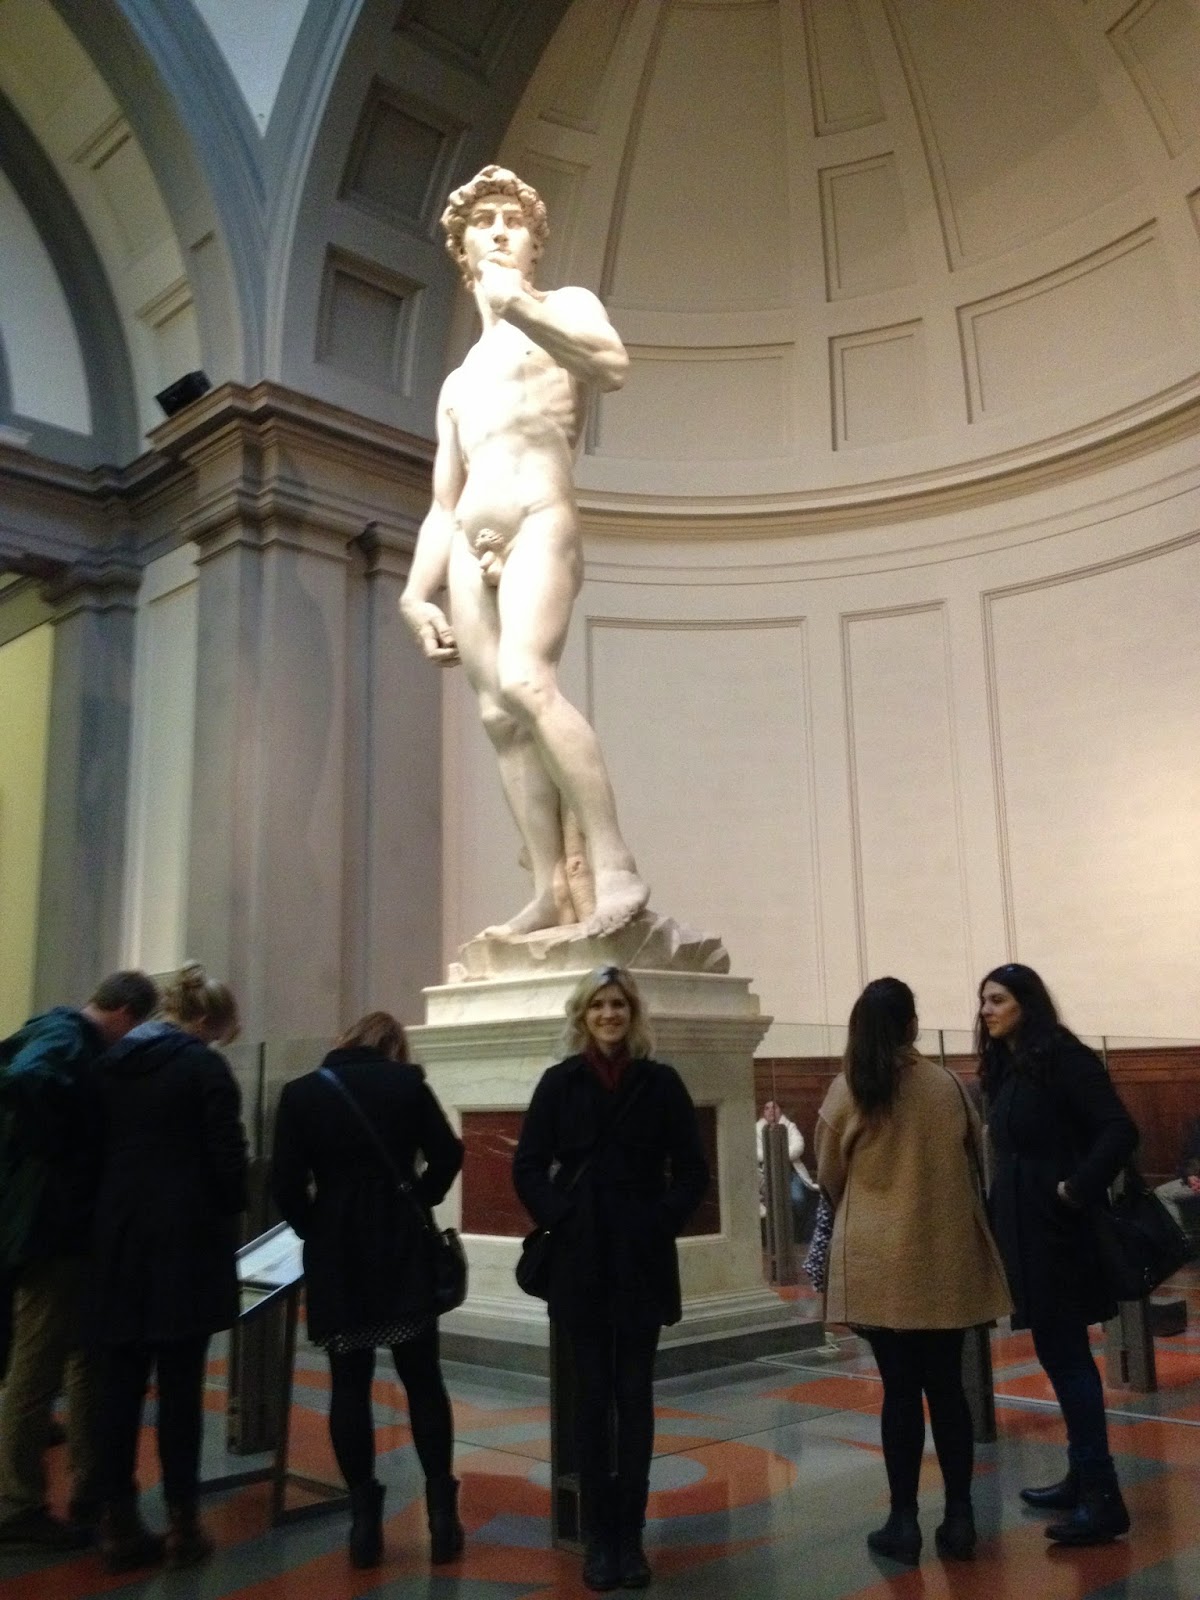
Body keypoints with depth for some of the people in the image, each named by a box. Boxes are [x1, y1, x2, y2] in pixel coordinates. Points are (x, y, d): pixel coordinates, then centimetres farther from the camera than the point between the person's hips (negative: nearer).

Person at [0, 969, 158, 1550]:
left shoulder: (75, 1041, 12)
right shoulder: (63, 1038, -17)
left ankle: (93, 1496, 27)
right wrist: (64, 1150, -25)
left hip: (67, 1226, 10)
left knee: (89, 1365, 17)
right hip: (52, 1228, -10)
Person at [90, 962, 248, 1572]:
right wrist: (228, 1221, 4)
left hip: (118, 1237, 6)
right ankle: (182, 1524, 8)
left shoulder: (111, 1061, 10)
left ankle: (119, 1526, 14)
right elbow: (227, 1156, -12)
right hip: (185, 1239, -5)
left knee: (119, 1385, 8)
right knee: (180, 1386, 2)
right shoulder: (204, 1066, -9)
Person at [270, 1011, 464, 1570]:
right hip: (402, 1248, 0)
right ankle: (442, 1512, 9)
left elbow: (285, 1182, -5)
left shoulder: (301, 1091, 0)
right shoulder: (407, 1082, -1)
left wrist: (314, 1229, 10)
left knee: (349, 1384, 8)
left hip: (334, 1254, 0)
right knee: (423, 1380, 9)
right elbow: (446, 1155, -4)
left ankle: (364, 1518, 9)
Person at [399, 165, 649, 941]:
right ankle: (553, 890, -6)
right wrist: (418, 593, 13)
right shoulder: (460, 382, 31)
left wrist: (522, 306, -14)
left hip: (539, 520, -6)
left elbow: (614, 365, -9)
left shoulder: (565, 306, 16)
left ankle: (615, 868, -28)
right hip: (470, 543, 6)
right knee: (500, 714, -5)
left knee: (525, 681, -28)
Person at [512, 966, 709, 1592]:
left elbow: (692, 1169, 4)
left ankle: (630, 1534, 16)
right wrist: (560, 1219, -8)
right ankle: (600, 1536, 15)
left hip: (643, 1260, 0)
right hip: (581, 1261, 0)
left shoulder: (661, 1082, 1)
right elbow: (528, 1167, 2)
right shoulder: (559, 1082, 1)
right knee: (593, 1397, 6)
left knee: (635, 1397, 6)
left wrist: (662, 1222, -7)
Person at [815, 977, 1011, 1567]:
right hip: (947, 1257, 2)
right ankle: (959, 1518, 18)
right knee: (946, 1387, 12)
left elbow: (829, 1179, 3)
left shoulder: (846, 1091, -8)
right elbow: (977, 1163, 10)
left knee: (900, 1391, 7)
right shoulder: (948, 1085, -3)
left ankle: (904, 1522, 14)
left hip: (881, 1263, -2)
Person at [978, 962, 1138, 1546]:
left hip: (1057, 1228, -9)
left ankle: (1103, 1497, 2)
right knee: (1058, 1352, 15)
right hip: (1022, 1228, 9)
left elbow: (1120, 1130, -20)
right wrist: (1004, 1210, 9)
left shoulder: (1062, 1056, -12)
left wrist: (1077, 1190, -22)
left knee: (1065, 1354, -5)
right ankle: (1083, 1476, 25)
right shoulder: (1003, 1069, 12)